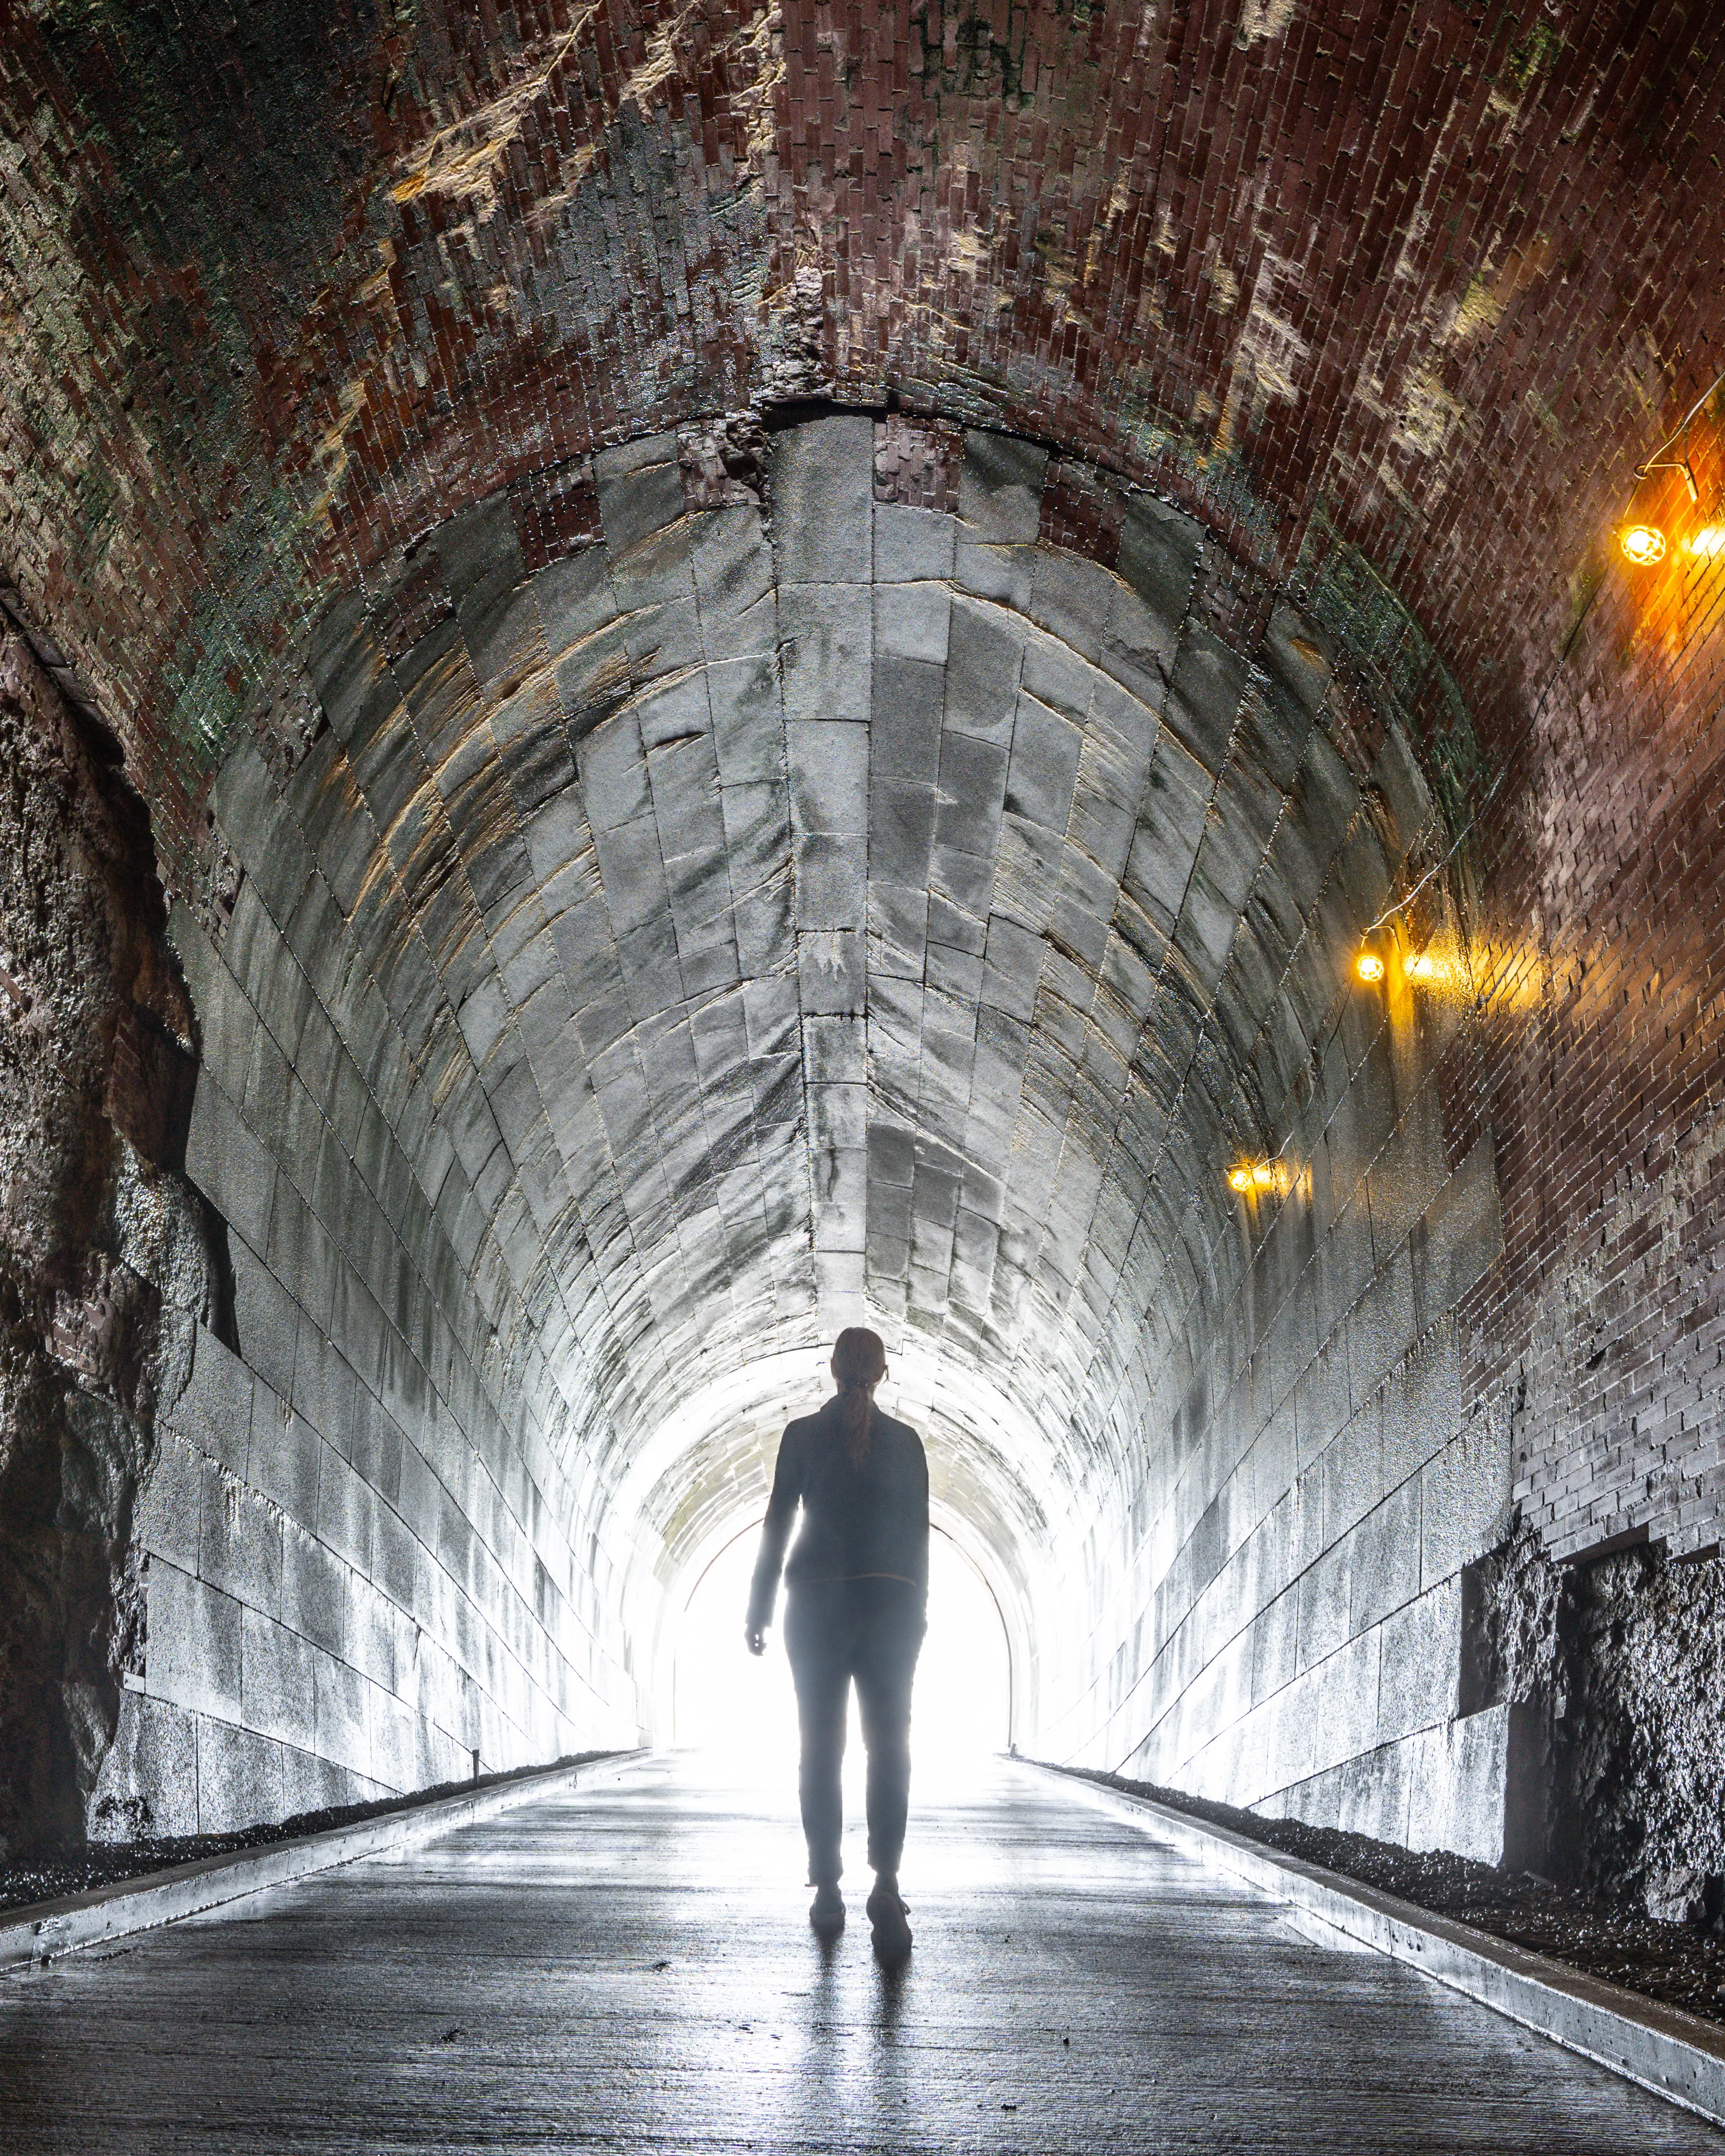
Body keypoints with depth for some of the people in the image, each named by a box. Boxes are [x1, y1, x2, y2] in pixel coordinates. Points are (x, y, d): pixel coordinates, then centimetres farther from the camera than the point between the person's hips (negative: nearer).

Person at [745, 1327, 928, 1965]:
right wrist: (916, 1614, 14)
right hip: (891, 1602, 0)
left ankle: (828, 1890, 8)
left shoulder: (802, 1435, 2)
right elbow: (918, 1534, 7)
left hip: (818, 1601, 0)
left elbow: (777, 1524, 1)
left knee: (821, 1746, 7)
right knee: (889, 1746, -4)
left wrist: (759, 1610, 6)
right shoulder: (905, 1441, 5)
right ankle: (886, 1887, -21)